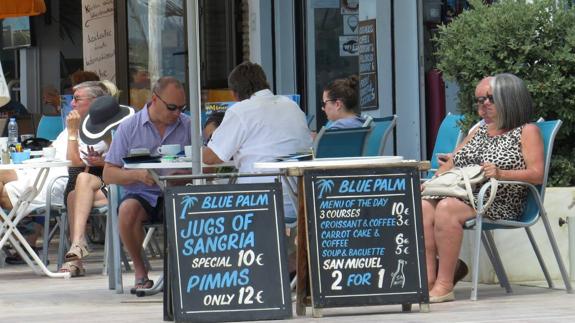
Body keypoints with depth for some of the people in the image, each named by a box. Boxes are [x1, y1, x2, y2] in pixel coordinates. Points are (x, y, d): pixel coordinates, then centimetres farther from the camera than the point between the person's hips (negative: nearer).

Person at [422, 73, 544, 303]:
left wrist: (500, 174, -18)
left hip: (498, 203, -6)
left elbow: (537, 174, -4)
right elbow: (451, 163, 28)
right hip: (460, 194, 6)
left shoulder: (527, 131, 9)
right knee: (423, 206, -26)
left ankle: (445, 285, -35)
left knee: (446, 208, -35)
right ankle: (428, 279, -33)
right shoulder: (479, 131, 31)